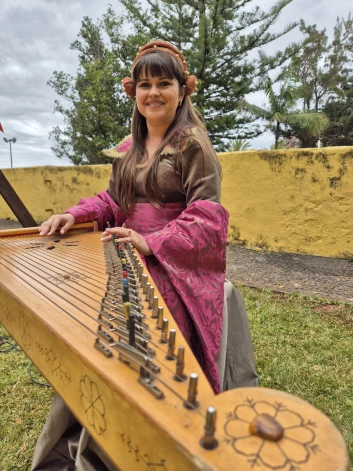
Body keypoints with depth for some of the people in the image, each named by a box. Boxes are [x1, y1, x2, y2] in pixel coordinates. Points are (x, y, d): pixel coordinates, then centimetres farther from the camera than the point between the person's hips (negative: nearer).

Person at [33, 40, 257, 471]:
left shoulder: (193, 144, -6)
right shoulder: (127, 149, 15)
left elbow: (206, 218, -13)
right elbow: (113, 200, 19)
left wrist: (152, 243, -25)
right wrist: (75, 215, 0)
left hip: (176, 266, -5)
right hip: (130, 261, 6)